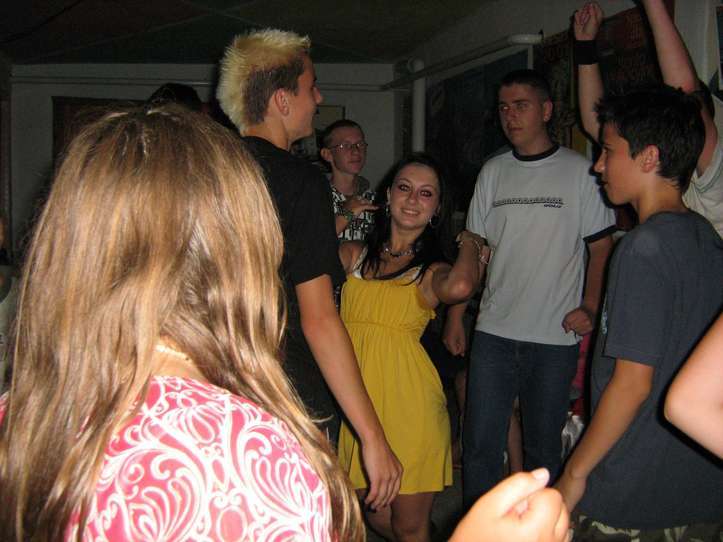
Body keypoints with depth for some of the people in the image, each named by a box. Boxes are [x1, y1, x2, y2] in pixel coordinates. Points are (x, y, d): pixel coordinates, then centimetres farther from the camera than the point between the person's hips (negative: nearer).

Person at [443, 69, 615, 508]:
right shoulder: (493, 172, 10)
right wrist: (456, 316, 8)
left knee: (543, 447, 9)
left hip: (555, 337, -3)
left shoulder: (580, 172, -1)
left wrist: (590, 307, -14)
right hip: (493, 331, 3)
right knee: (480, 443, 4)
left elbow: (602, 246, 0)